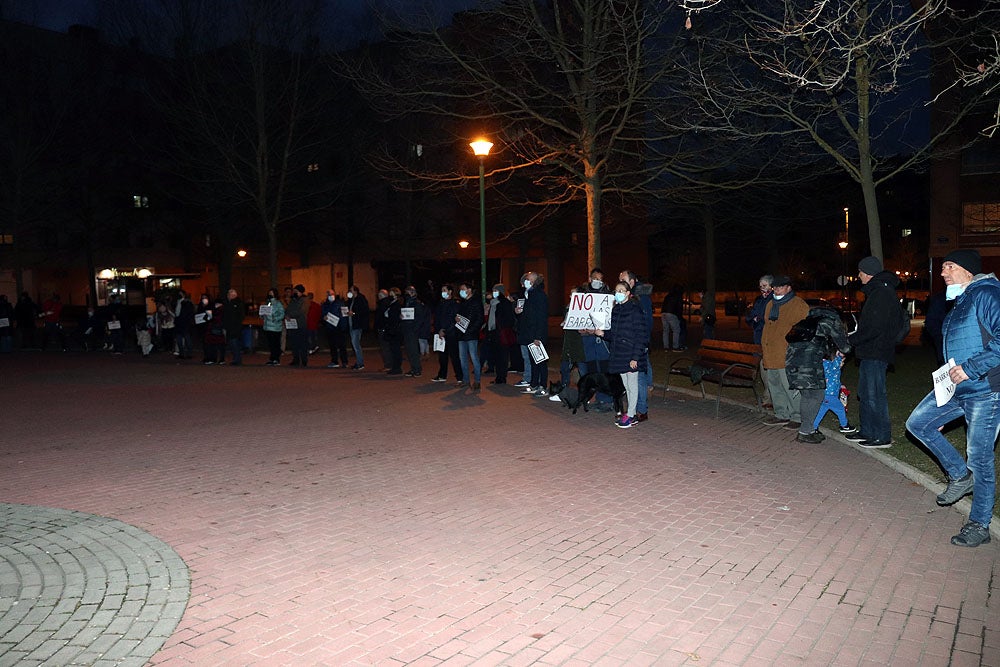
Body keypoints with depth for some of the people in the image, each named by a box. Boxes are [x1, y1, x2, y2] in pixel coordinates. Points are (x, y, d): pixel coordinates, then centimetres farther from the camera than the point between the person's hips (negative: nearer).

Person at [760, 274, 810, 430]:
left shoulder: (799, 305, -5)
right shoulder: (770, 305, 18)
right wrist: (763, 346, 19)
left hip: (789, 357, -8)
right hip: (771, 357, 8)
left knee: (791, 388, -6)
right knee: (775, 387, 13)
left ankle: (798, 418, 5)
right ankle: (782, 415, 24)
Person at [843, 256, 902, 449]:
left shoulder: (882, 293, -17)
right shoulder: (876, 292, 16)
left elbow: (875, 328, -22)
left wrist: (850, 340, -14)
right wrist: (854, 337, 11)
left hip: (876, 353, -11)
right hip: (869, 352, 11)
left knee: (874, 395, -6)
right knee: (865, 393, 16)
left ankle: (882, 437, 2)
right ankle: (866, 432, 25)